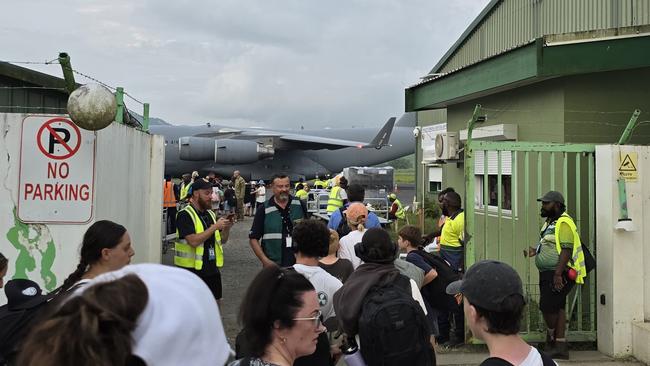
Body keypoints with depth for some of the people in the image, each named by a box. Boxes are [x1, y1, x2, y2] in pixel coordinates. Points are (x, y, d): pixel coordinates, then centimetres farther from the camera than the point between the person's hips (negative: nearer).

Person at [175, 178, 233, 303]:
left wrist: (227, 227, -5)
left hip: (212, 269, 7)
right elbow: (193, 241, -25)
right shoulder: (185, 215, -12)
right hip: (192, 270, -7)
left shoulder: (210, 214, 11)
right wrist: (215, 226, -21)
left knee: (216, 302, 14)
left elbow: (222, 240, 14)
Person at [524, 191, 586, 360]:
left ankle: (551, 338, 13)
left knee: (547, 306, -8)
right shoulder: (550, 222, 18)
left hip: (558, 274, -10)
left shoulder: (563, 223, -14)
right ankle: (560, 346, 14)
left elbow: (566, 250, -21)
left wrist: (558, 274, -26)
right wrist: (535, 251, 10)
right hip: (548, 273, 10)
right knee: (557, 308, 10)